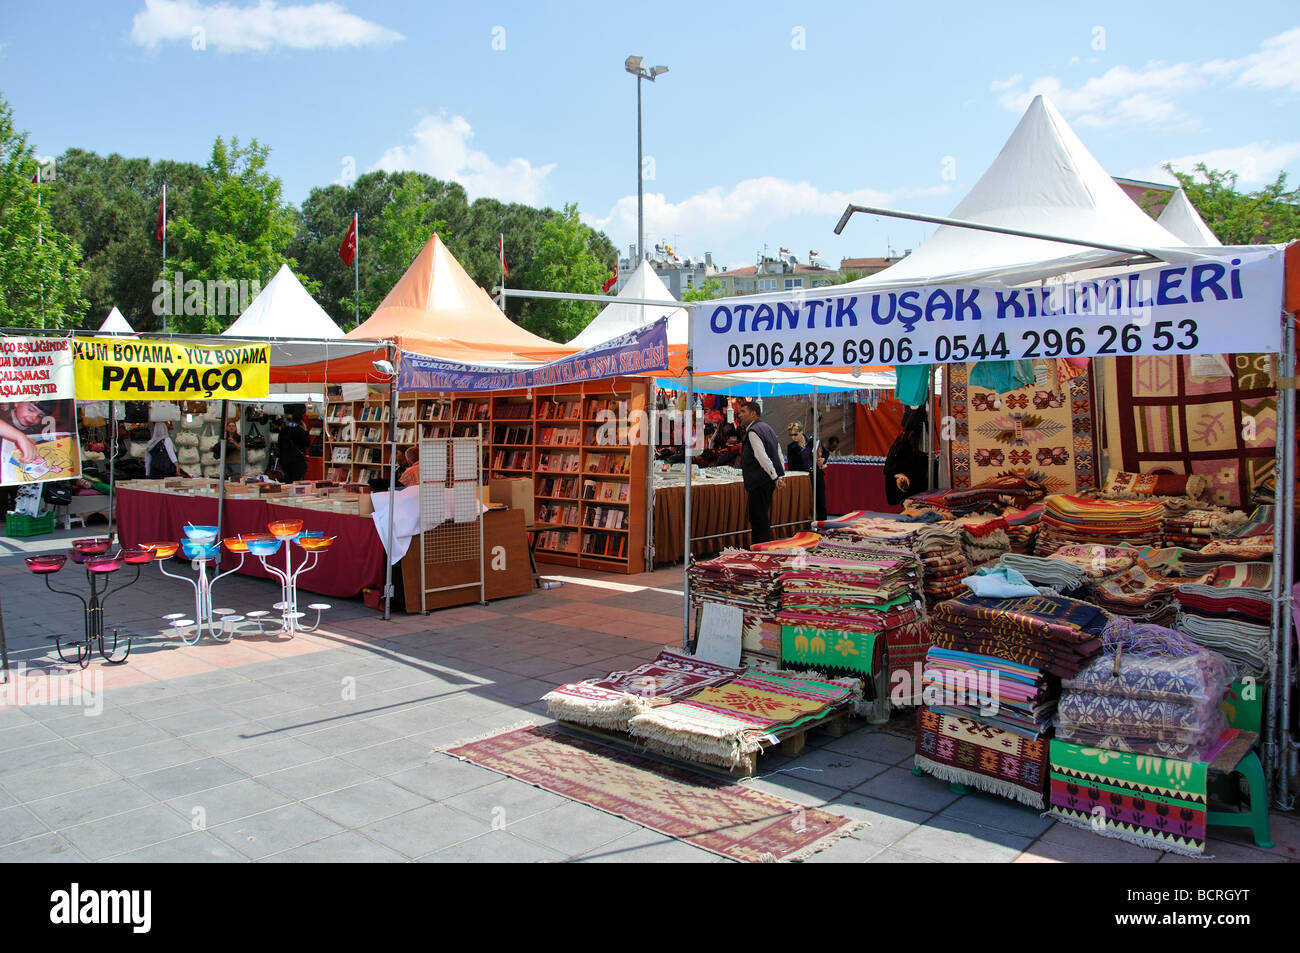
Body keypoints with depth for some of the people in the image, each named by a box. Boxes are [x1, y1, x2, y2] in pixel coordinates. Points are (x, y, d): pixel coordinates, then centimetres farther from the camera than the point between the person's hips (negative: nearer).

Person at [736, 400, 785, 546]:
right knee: (763, 519, 14)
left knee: (759, 520, -8)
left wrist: (775, 477, -19)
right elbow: (779, 453, 19)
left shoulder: (753, 431, -13)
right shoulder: (767, 428, 18)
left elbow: (762, 457, -21)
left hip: (759, 481, -10)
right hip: (769, 480, 10)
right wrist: (781, 475, 16)